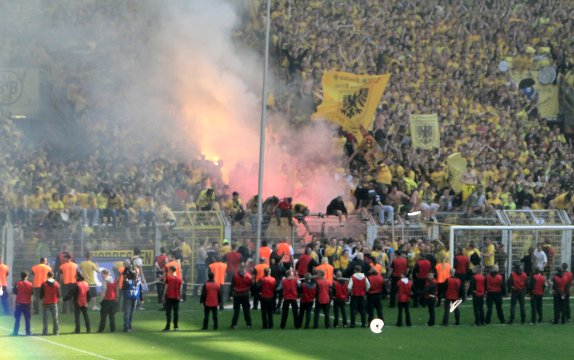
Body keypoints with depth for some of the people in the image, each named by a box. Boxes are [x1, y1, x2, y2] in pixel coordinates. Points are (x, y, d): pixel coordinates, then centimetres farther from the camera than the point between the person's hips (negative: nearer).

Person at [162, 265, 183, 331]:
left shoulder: (168, 278, -6)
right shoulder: (179, 279, 3)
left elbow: (166, 288, -6)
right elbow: (180, 289, 4)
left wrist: (163, 296, 1)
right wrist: (180, 297, 12)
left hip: (169, 297, -3)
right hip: (176, 298, 3)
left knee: (168, 312, -1)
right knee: (176, 312, 7)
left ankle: (168, 327, -4)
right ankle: (176, 327, 7)